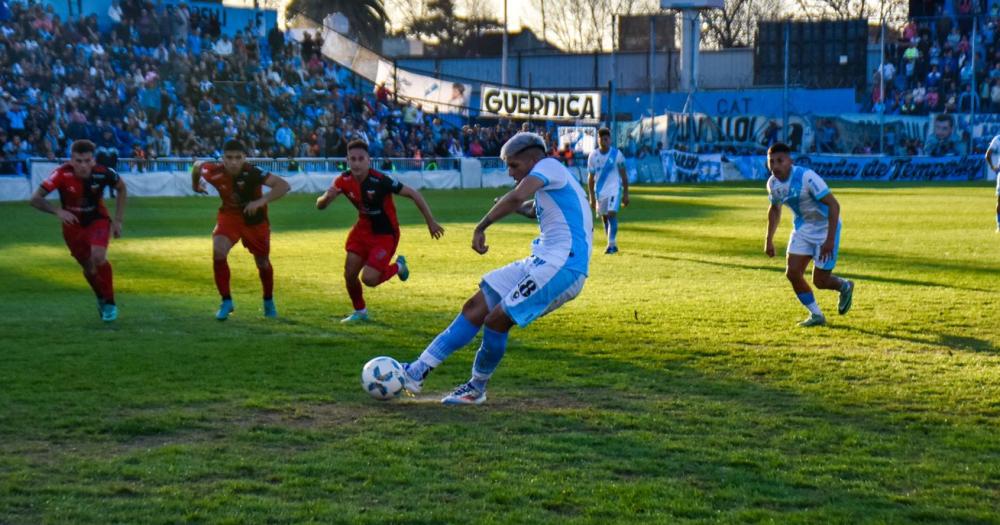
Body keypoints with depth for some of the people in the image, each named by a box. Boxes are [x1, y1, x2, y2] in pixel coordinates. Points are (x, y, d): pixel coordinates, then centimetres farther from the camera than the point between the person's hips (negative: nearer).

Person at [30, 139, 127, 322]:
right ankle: (101, 300, 38)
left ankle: (109, 303, -8)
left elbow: (121, 188, -2)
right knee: (89, 268, 7)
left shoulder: (103, 173, -24)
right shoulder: (62, 174, -28)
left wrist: (118, 219, -5)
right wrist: (58, 211, -44)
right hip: (73, 224, 1)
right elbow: (35, 199, -28)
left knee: (98, 256, -26)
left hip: (98, 220, -1)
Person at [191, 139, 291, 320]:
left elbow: (284, 185, -39)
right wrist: (195, 185, 18)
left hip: (255, 220, -1)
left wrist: (261, 201, -49)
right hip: (229, 215, 1)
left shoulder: (251, 173, -32)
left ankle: (269, 302, 41)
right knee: (218, 251, -24)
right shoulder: (214, 172, -23)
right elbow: (197, 165, 1)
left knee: (262, 263, 12)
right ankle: (226, 302, -8)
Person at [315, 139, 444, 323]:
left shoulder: (380, 181, -29)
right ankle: (360, 311, 30)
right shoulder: (344, 180, -13)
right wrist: (327, 197, -34)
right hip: (363, 230, 5)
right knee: (349, 275, 2)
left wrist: (431, 222, -16)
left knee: (369, 278, -15)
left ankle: (398, 267, 16)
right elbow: (320, 205, -9)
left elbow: (414, 194, -21)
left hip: (385, 234, -5)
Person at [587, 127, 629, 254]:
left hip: (615, 190, -3)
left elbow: (624, 175, 1)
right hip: (600, 191, 3)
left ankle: (611, 244, -20)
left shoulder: (617, 154, -5)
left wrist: (625, 194, -1)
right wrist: (592, 197, 3)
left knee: (612, 214, -19)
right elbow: (591, 177, 6)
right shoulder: (593, 156, 1)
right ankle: (613, 245, 21)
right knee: (604, 218, 8)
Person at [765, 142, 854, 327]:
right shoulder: (773, 183, -7)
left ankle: (845, 287, 32)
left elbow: (833, 204, -27)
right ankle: (816, 315, 14)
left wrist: (830, 239, -30)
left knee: (819, 281, -3)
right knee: (792, 273, -5)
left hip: (825, 228, -6)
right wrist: (769, 239, 9)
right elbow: (775, 209, 14)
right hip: (802, 228, 6)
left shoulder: (806, 177, -29)